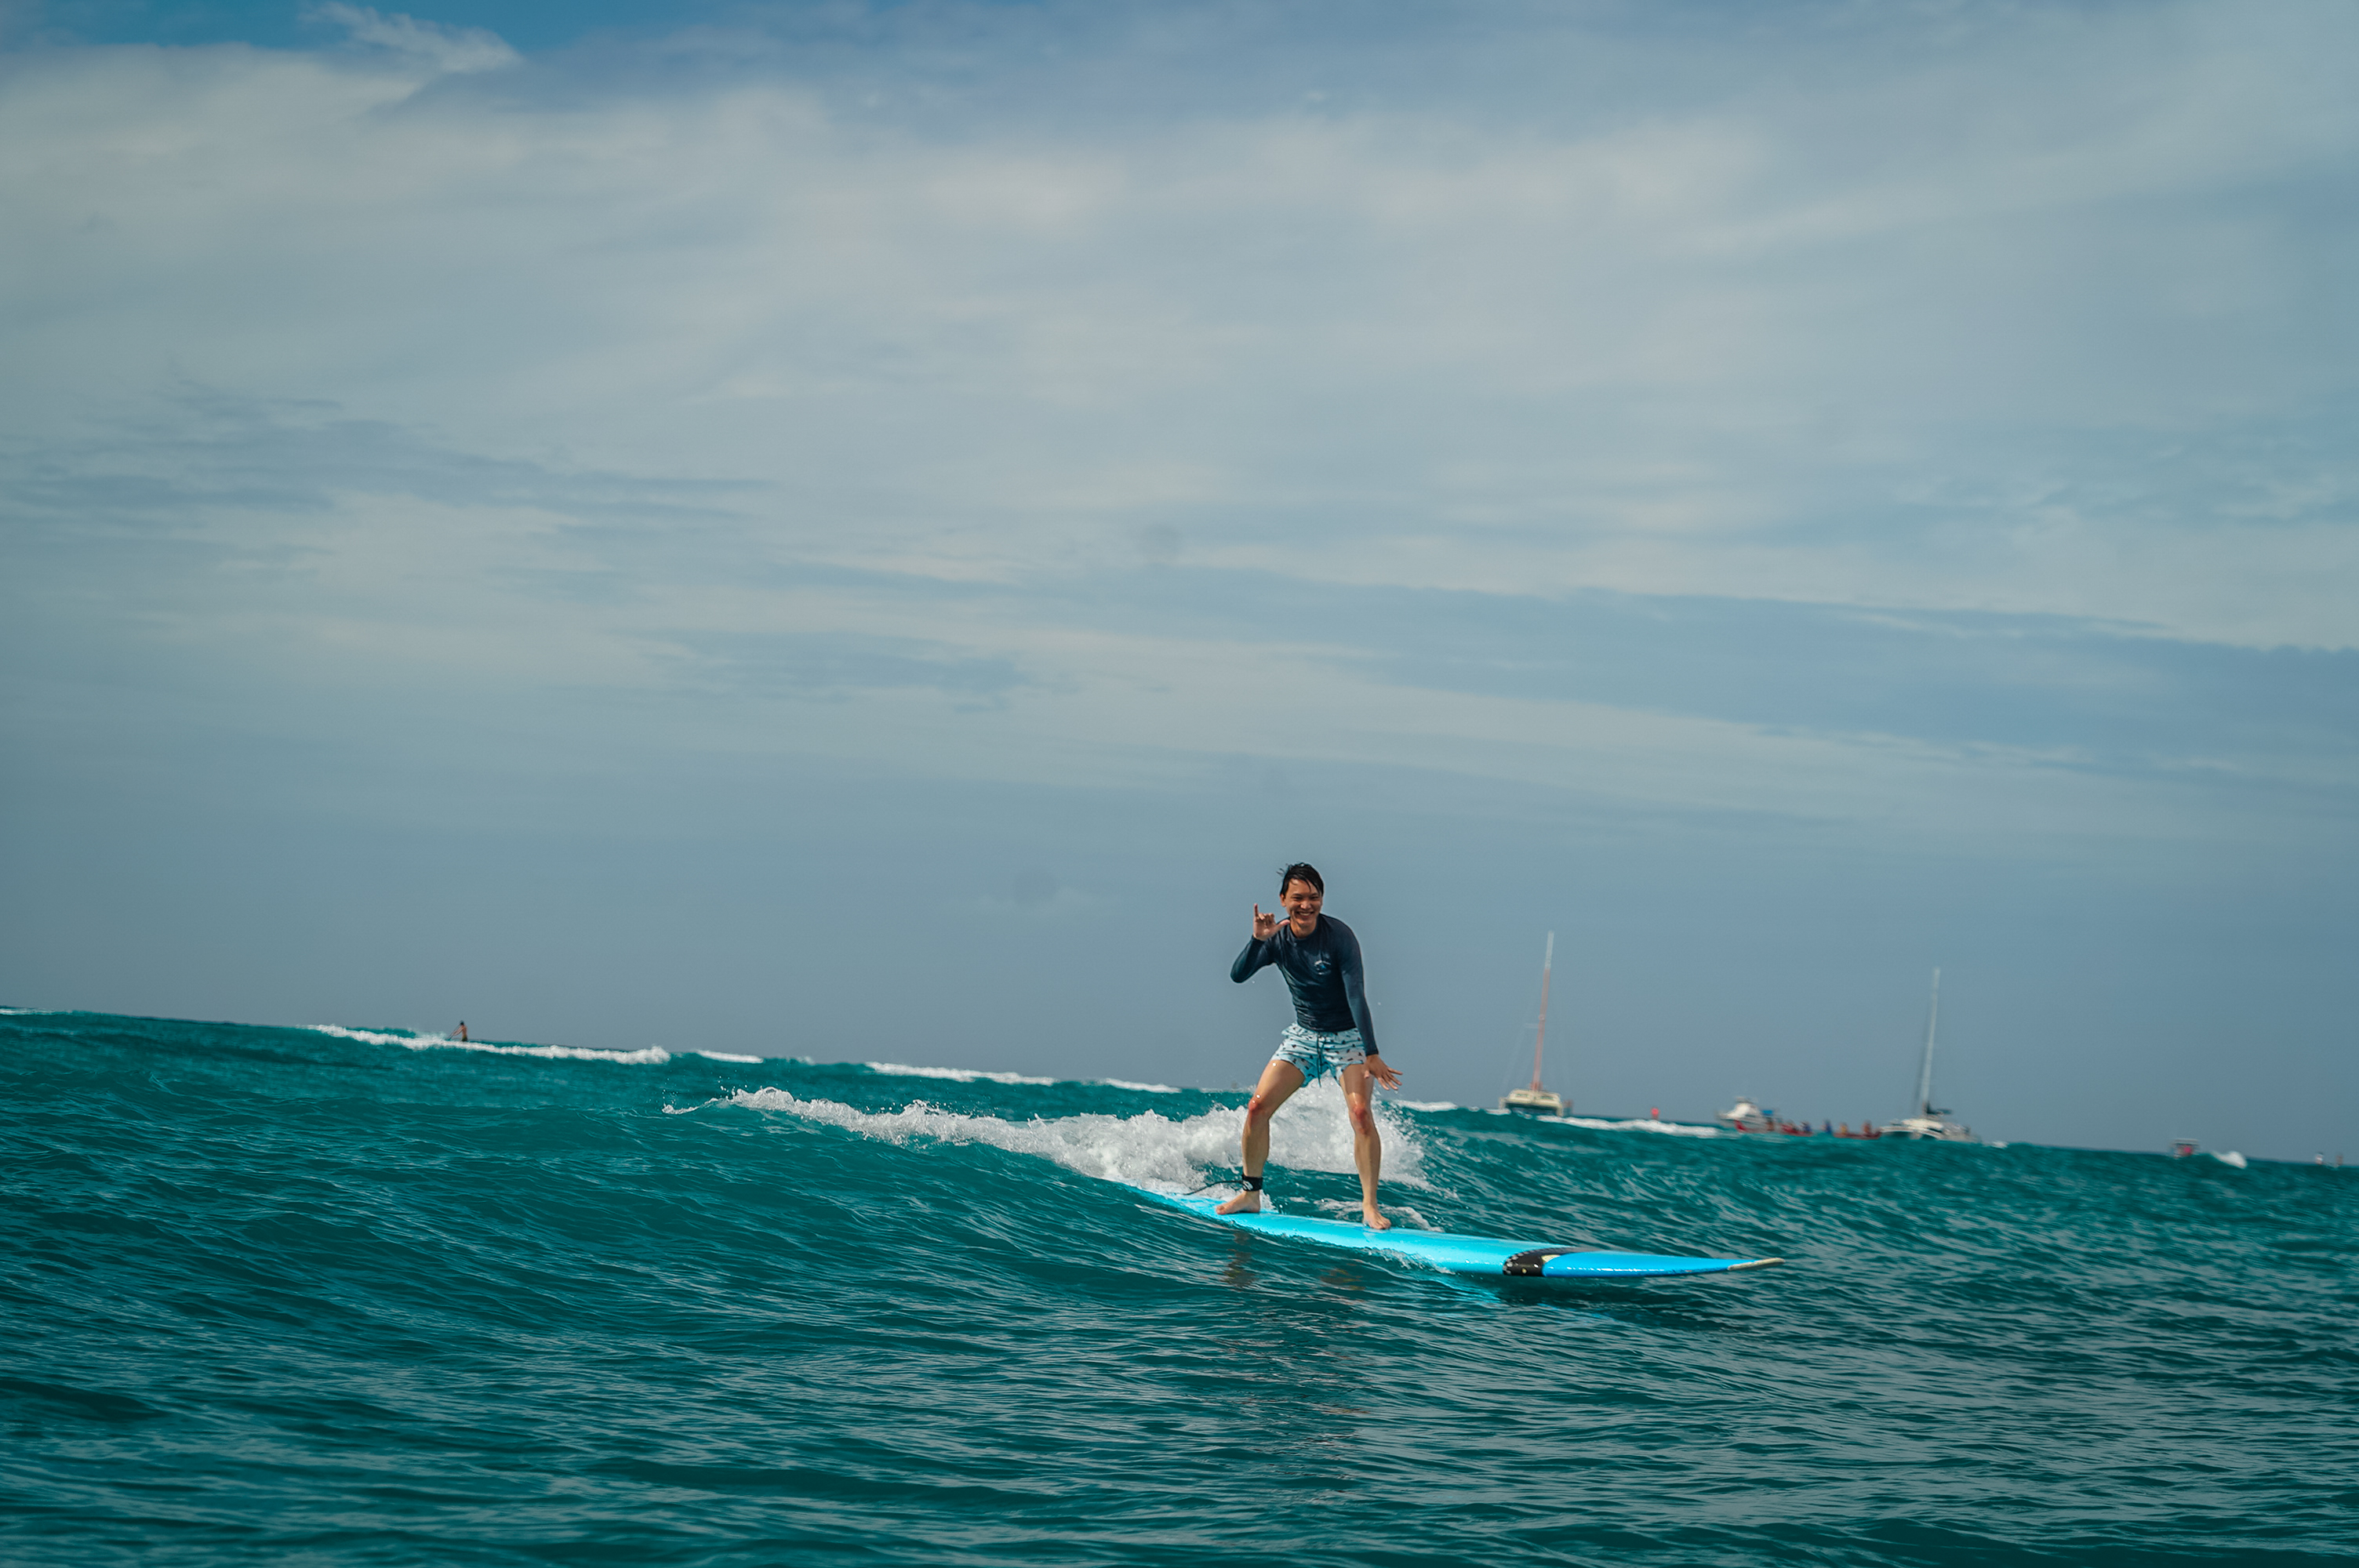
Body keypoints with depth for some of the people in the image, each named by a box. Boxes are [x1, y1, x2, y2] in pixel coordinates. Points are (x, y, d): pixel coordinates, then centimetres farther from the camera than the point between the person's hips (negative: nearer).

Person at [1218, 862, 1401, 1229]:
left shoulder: (1339, 936, -20)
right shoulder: (1277, 938, -7)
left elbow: (1356, 996, -24)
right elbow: (1237, 976, -15)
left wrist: (1372, 1055, -30)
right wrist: (1257, 941, -33)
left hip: (1347, 1036, -4)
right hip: (1303, 1036, 4)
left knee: (1360, 1113, -23)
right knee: (1257, 1108, -6)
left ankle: (1370, 1206, -18)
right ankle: (1250, 1195, 9)